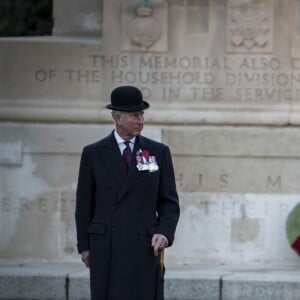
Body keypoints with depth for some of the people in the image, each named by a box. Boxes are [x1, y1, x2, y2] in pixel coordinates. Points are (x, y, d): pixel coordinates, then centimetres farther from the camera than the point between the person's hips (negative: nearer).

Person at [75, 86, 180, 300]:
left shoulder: (159, 152, 7)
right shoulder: (93, 154, 5)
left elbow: (169, 201, 8)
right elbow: (84, 203, 8)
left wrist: (165, 233, -9)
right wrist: (84, 245, 4)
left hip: (145, 248, 0)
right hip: (105, 248, 0)